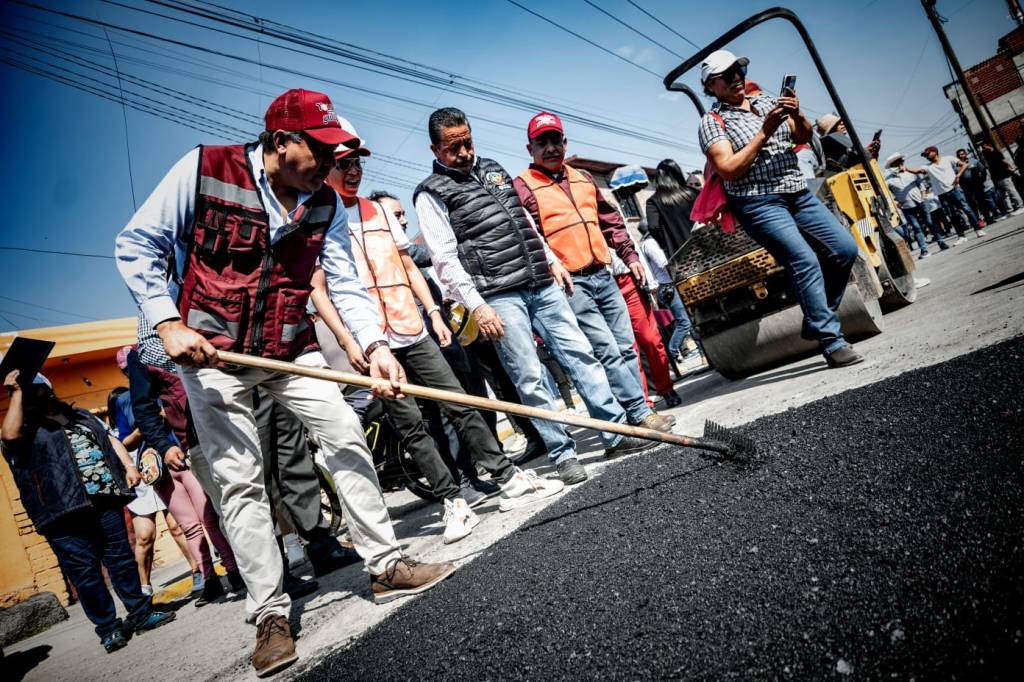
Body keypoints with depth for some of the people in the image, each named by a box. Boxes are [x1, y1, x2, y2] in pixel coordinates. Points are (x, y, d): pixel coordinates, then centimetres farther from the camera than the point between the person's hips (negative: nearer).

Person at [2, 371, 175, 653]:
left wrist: (128, 466, 2)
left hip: (106, 500, 4)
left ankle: (141, 613, 19)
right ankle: (108, 628, 8)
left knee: (122, 558, 9)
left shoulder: (81, 415, 22)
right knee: (84, 571, -2)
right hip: (65, 510, -4)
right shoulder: (23, 426, 6)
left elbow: (110, 439, 19)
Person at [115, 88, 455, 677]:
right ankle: (271, 614, 10)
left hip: (291, 347, 4)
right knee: (240, 481, -2)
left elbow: (346, 285, -5)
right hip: (211, 349, -3)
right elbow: (138, 245, -7)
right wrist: (168, 323, -17)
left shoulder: (327, 203, -2)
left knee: (347, 435, -5)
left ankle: (387, 566, 9)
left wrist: (375, 345, -20)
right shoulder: (205, 169, -13)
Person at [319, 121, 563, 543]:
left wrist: (433, 311, 10)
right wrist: (347, 340, -13)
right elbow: (317, 289, -5)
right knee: (410, 426, -1)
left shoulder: (379, 211, 15)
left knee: (461, 406, 3)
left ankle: (509, 480, 10)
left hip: (413, 332, 5)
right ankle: (453, 502, 8)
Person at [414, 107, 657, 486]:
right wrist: (476, 306, -16)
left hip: (543, 284, 6)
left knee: (580, 354, 3)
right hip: (498, 297, -6)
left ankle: (618, 434, 10)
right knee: (530, 378, -5)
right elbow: (445, 259, -9)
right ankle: (563, 454, 6)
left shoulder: (492, 169, 19)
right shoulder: (432, 193, -1)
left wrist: (552, 261, 19)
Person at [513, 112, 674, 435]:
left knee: (626, 346, 8)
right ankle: (640, 413, -2)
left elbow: (611, 220, 24)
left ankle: (638, 408, 18)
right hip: (570, 284, -7)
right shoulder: (521, 188, -1)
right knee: (607, 352, -9)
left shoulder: (583, 179, 20)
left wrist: (630, 255, 19)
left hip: (604, 276, 7)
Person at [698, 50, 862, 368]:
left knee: (846, 248, -1)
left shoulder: (767, 102, 16)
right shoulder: (712, 122, -1)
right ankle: (832, 343, -13)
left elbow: (804, 136, 10)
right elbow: (729, 170, -13)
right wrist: (764, 133, -15)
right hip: (760, 204, -6)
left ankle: (817, 321, 15)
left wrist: (797, 115, -11)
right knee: (806, 262, -20)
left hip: (799, 194, 6)